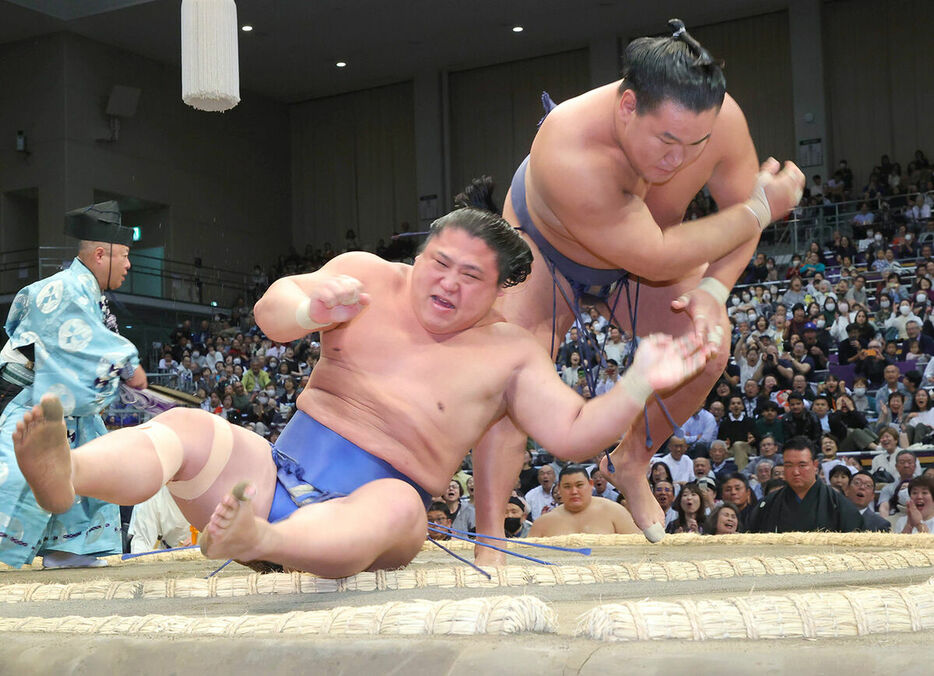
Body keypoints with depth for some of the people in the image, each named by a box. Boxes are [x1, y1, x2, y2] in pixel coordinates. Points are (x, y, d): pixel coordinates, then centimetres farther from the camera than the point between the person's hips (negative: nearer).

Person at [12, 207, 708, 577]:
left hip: (367, 500, -2)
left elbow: (575, 434, 3)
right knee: (190, 428, -26)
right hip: (279, 468, 3)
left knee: (400, 504, -39)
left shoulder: (508, 352, 10)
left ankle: (254, 540, -68)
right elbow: (271, 310, 0)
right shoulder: (369, 276, 13)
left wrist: (639, 383, -13)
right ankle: (66, 479, -57)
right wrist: (312, 309, -24)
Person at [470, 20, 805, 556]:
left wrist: (713, 290, -29)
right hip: (545, 249, -4)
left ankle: (632, 463, 14)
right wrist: (761, 208, -37)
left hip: (649, 248, 4)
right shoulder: (569, 151, -49)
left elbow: (743, 207, -13)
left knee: (706, 353, -13)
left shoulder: (720, 119, -33)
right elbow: (654, 259, -44)